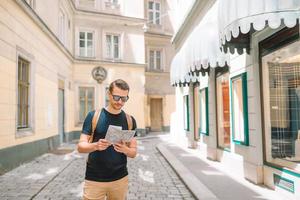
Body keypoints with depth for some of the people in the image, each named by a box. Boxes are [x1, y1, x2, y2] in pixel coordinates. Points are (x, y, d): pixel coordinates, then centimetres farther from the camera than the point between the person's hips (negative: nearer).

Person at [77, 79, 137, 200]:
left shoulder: (130, 120, -1)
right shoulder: (93, 116, -7)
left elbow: (133, 152, 1)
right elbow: (80, 147, -7)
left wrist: (124, 149, -20)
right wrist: (96, 145, -26)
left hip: (120, 179, 2)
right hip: (94, 179, -2)